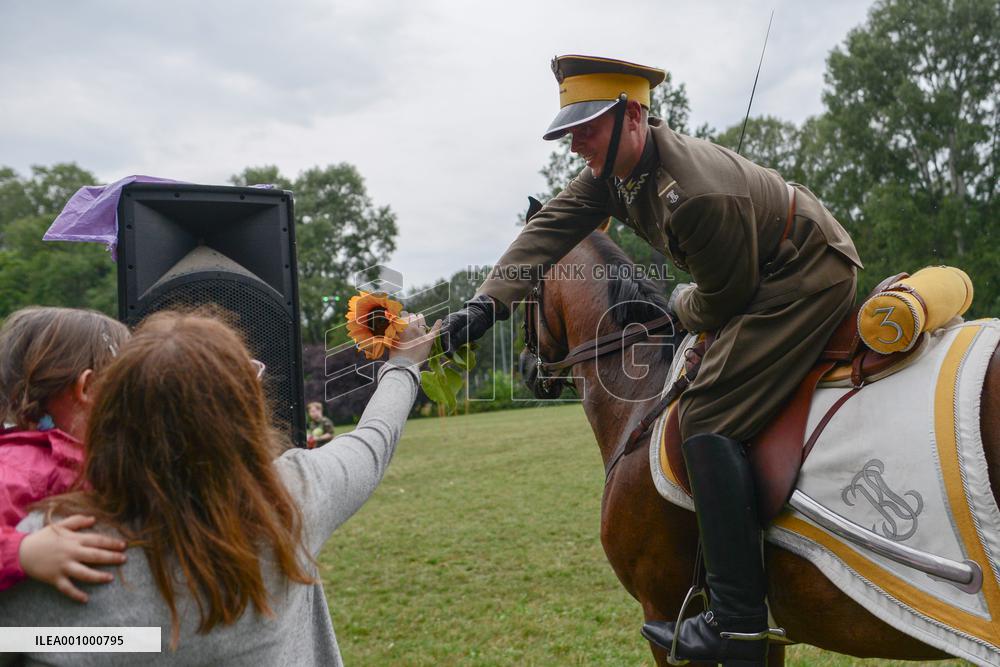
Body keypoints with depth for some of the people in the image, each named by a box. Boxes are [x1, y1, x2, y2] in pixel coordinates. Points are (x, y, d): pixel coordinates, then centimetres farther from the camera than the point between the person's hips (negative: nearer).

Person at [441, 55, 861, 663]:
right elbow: (550, 230, -7)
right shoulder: (615, 167, -4)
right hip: (764, 278, 10)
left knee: (708, 418, -19)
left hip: (806, 280, -10)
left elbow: (721, 301, -20)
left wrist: (678, 307, 2)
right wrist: (487, 304, -18)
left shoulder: (699, 194, -32)